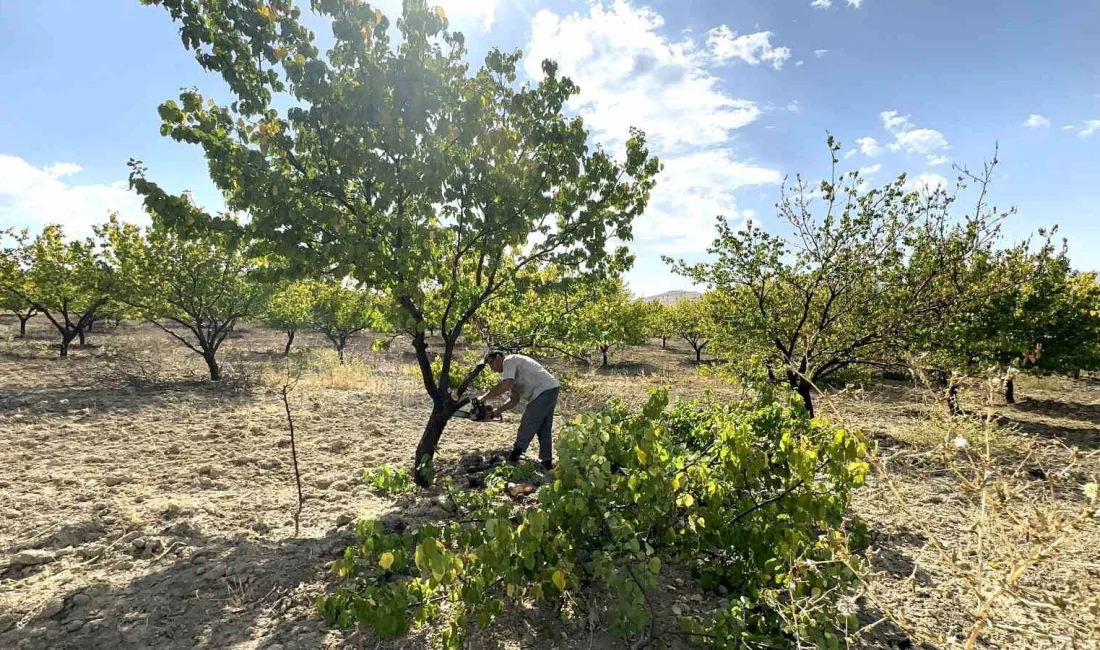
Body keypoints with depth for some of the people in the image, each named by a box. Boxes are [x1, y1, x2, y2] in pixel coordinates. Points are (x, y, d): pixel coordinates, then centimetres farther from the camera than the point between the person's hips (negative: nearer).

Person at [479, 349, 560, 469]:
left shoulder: (509, 360, -5)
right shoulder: (513, 375, 24)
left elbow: (504, 385, -19)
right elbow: (514, 400, 20)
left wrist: (485, 397, -10)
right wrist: (497, 411, 12)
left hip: (545, 390, -10)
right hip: (550, 391, 10)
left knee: (527, 425, -7)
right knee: (544, 429, 12)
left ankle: (514, 457, -3)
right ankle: (546, 462, 16)